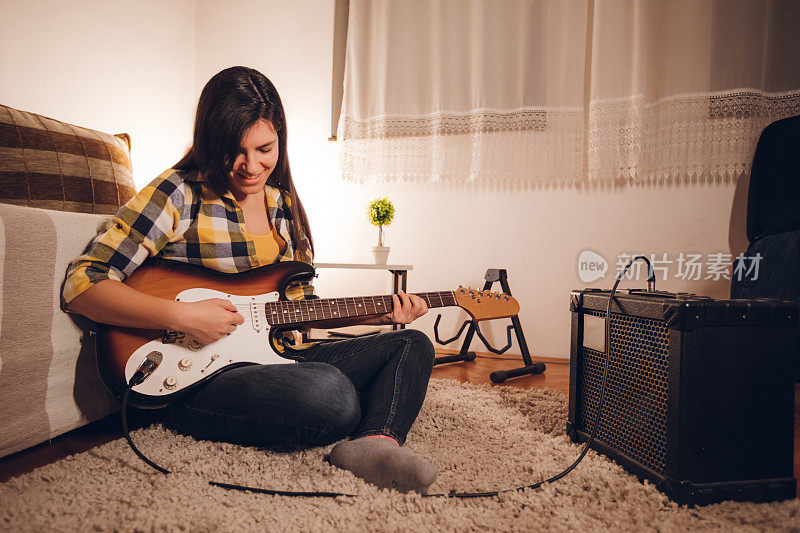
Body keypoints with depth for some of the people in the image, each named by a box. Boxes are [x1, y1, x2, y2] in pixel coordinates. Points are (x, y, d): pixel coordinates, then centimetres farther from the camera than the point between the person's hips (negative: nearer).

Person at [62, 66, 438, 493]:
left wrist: (377, 313, 7)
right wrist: (181, 316, -22)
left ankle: (377, 443, -23)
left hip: (274, 359, 7)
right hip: (195, 383, -7)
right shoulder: (178, 194, -6)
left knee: (412, 345, -1)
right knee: (331, 395, -36)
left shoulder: (284, 204, 13)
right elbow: (81, 283, -10)